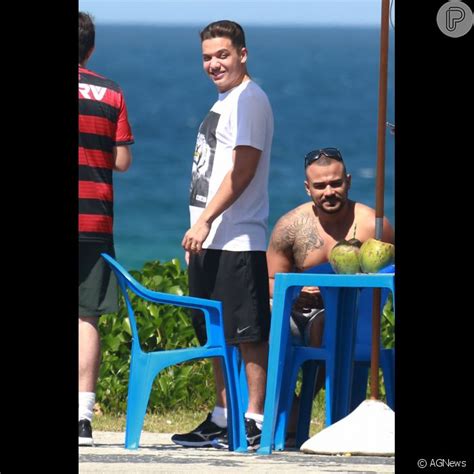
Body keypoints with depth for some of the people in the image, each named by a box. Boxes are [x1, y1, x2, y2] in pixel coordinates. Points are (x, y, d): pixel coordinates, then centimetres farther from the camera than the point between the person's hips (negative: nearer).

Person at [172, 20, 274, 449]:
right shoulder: (224, 102, 20)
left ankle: (254, 422, -9)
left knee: (249, 334, -8)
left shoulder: (249, 99, -10)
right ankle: (222, 420, 17)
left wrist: (205, 220, -20)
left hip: (238, 241, -10)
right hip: (212, 241, 10)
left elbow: (243, 169, -18)